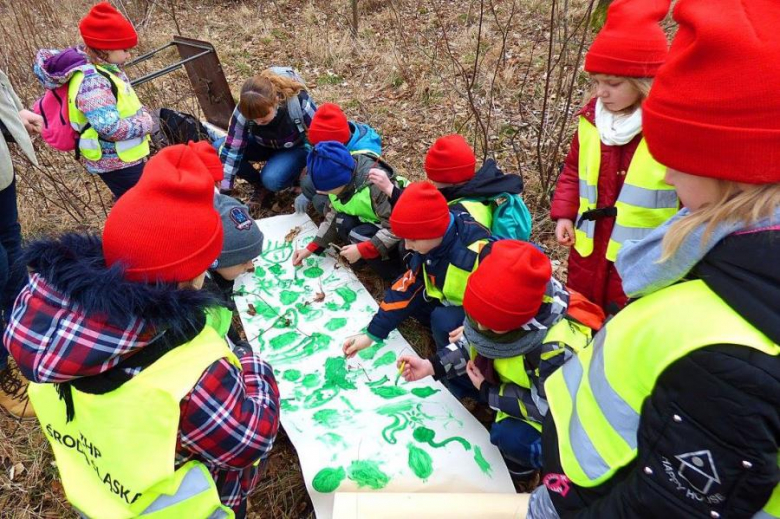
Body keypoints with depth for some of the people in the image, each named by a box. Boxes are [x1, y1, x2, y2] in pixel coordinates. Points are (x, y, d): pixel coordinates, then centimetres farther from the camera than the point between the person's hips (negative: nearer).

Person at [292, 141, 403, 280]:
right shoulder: (338, 181, -12)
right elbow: (332, 217, 0)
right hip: (368, 221, 7)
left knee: (358, 237, -28)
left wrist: (362, 249, -33)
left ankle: (396, 273, -8)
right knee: (342, 222, -20)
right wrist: (311, 248, -6)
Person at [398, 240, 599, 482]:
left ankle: (532, 459, 6)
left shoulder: (557, 349, -42)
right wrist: (432, 365, -19)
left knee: (509, 437, -29)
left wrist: (488, 392, -21)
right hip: (522, 382, 7)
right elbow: (473, 342, -6)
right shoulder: (507, 311, -24)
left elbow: (546, 406, -27)